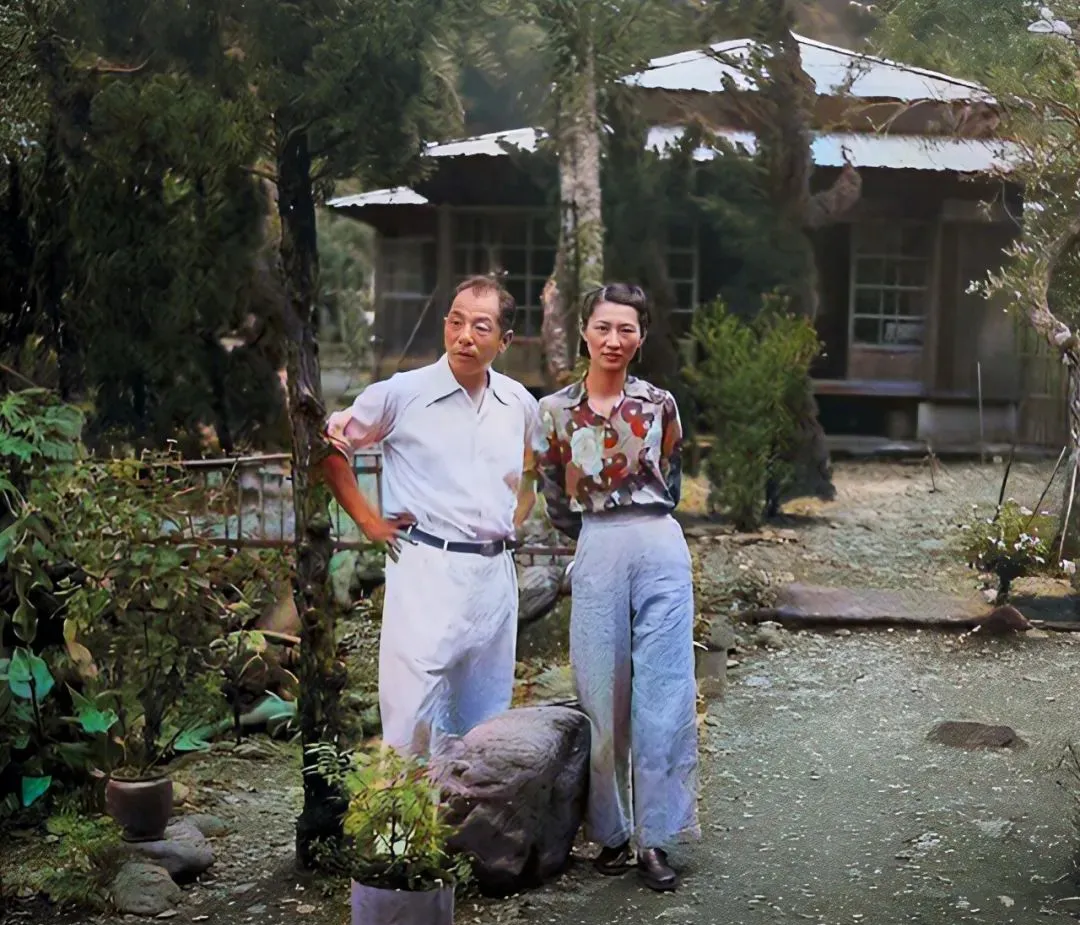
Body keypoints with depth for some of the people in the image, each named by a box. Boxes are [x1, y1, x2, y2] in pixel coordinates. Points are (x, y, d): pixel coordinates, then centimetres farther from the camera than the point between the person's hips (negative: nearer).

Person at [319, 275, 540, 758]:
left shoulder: (520, 404, 8)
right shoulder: (400, 393, -6)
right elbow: (332, 448, 2)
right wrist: (367, 520, -1)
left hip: (496, 572, 5)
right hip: (426, 568, -5)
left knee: (486, 720, 14)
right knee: (413, 717, -8)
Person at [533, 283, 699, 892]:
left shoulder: (660, 404, 5)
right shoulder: (556, 410, 5)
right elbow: (557, 501, 13)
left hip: (661, 548, 0)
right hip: (597, 553, 0)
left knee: (663, 697, -1)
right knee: (604, 698, 3)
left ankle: (656, 837, 6)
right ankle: (612, 832, 15)